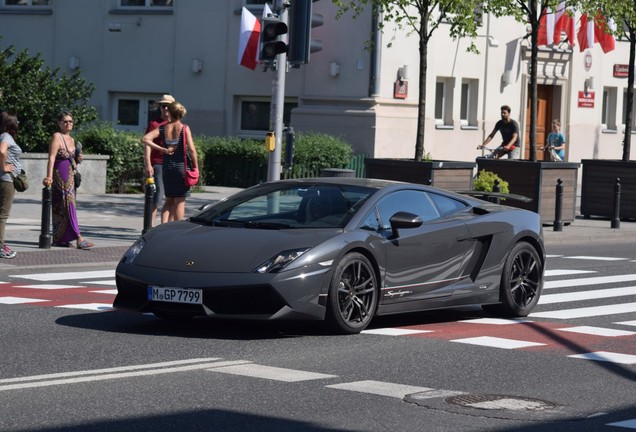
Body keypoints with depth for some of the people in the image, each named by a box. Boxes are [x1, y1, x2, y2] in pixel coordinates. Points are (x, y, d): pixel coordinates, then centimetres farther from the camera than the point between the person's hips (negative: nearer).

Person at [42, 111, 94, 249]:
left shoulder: (71, 139, 16)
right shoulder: (56, 137, -9)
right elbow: (52, 157, -18)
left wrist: (77, 159, 6)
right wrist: (49, 176, -28)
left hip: (70, 176, 8)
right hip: (60, 176, -8)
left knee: (61, 208, 9)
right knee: (68, 204, -12)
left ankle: (59, 238, 13)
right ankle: (78, 238, -18)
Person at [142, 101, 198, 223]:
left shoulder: (163, 128, 2)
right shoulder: (184, 128, -7)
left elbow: (146, 139, -9)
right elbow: (191, 149, -15)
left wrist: (162, 149, -8)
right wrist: (196, 167, -5)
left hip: (167, 167, 3)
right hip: (181, 166, -3)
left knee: (169, 200, 15)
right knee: (180, 201, 3)